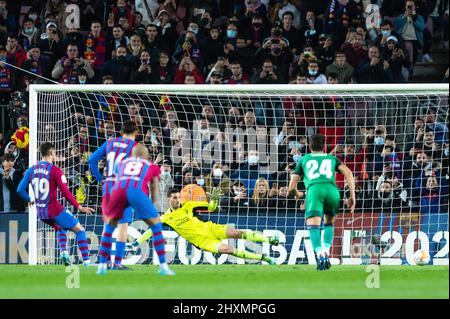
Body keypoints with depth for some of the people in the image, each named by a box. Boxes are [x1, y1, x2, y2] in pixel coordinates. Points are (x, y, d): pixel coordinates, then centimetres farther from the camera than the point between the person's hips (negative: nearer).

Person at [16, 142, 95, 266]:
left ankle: (63, 251, 8)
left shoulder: (31, 170, 4)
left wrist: (30, 200, 22)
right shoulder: (55, 170, -12)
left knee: (60, 228, 31)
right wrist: (79, 207, -10)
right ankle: (86, 260, 0)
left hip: (40, 212, 6)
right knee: (79, 230, 7)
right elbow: (65, 192, -16)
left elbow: (20, 190, 4)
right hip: (54, 209, -6)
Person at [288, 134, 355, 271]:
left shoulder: (303, 160, 29)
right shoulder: (332, 158, 31)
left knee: (313, 227, -10)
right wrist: (352, 196, 9)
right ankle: (326, 252, 2)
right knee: (329, 223, 24)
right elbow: (348, 173, 11)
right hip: (332, 189, 2)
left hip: (314, 189, -2)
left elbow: (291, 187, 25)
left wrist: (297, 193, 48)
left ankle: (320, 255, -37)